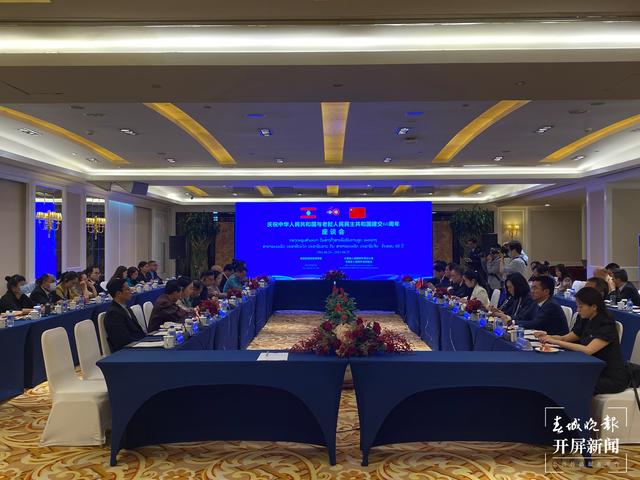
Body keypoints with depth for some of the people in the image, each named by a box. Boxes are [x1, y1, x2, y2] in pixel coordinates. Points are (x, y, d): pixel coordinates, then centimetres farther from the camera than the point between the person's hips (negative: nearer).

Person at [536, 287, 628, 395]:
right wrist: (548, 337, -11)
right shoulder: (586, 321, 5)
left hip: (612, 378, -6)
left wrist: (555, 341, -30)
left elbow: (587, 350, -30)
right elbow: (565, 338, 9)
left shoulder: (606, 325, -19)